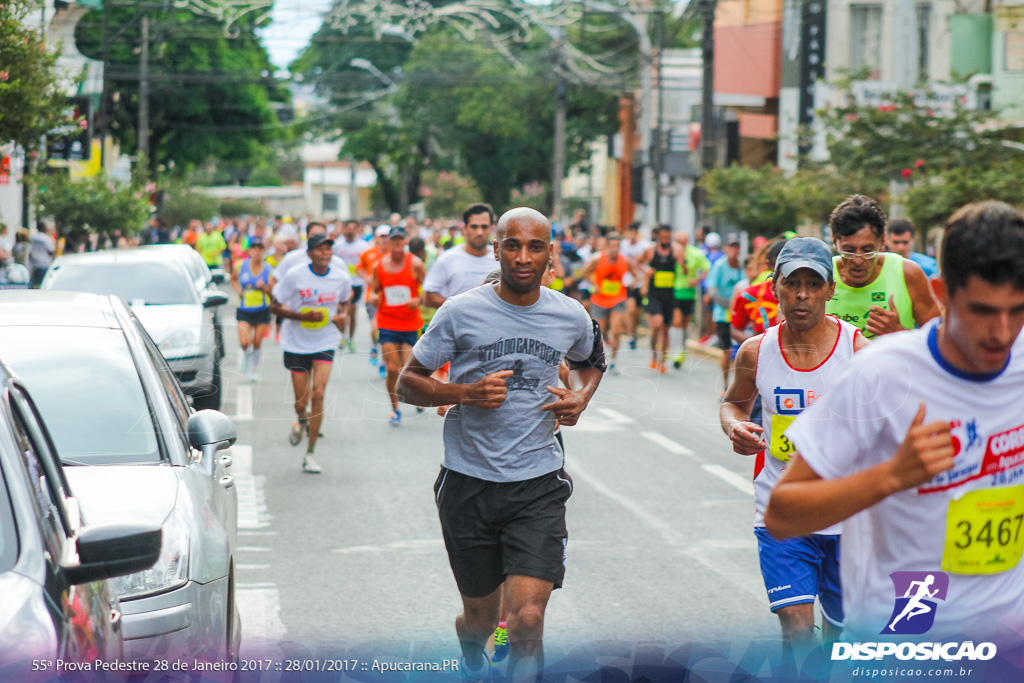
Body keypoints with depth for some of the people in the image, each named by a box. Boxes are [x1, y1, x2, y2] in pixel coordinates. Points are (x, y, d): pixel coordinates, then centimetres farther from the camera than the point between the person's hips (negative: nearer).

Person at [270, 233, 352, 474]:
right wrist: (303, 316, -21)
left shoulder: (342, 278, -4)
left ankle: (310, 455, -7)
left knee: (318, 394, -16)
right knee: (301, 402, 3)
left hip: (325, 343, 1)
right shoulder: (294, 276, -12)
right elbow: (275, 306, -7)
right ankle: (302, 421, 44)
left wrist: (342, 315, -6)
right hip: (296, 343, -1)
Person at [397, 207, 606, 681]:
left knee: (528, 619, -17)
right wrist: (467, 393, -17)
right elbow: (408, 383, 0)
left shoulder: (572, 317, 2)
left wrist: (581, 396, 3)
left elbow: (589, 362, 25)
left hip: (538, 485, 0)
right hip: (469, 482, 0)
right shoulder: (461, 312, -6)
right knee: (481, 619, 14)